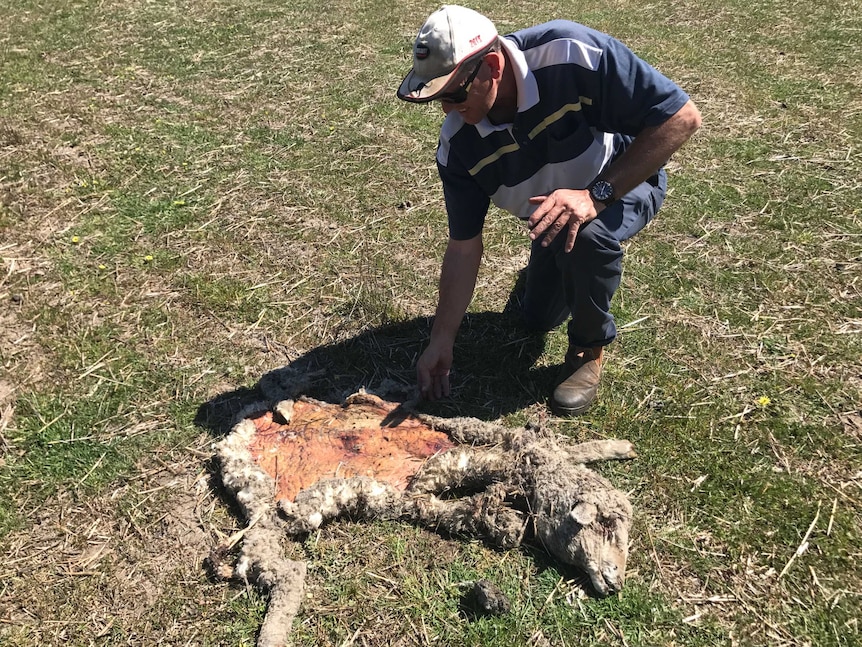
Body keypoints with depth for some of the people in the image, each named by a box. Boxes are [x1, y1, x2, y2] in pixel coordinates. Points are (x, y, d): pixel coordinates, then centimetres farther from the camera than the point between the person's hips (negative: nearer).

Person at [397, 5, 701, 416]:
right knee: (538, 319, 14)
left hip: (626, 181, -4)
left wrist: (596, 193, -40)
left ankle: (590, 347, -8)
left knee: (585, 235, -38)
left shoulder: (575, 56, -38)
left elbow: (681, 117, -33)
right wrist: (441, 342, -16)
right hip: (551, 212, 5)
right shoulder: (457, 145, -24)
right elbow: (464, 247, -15)